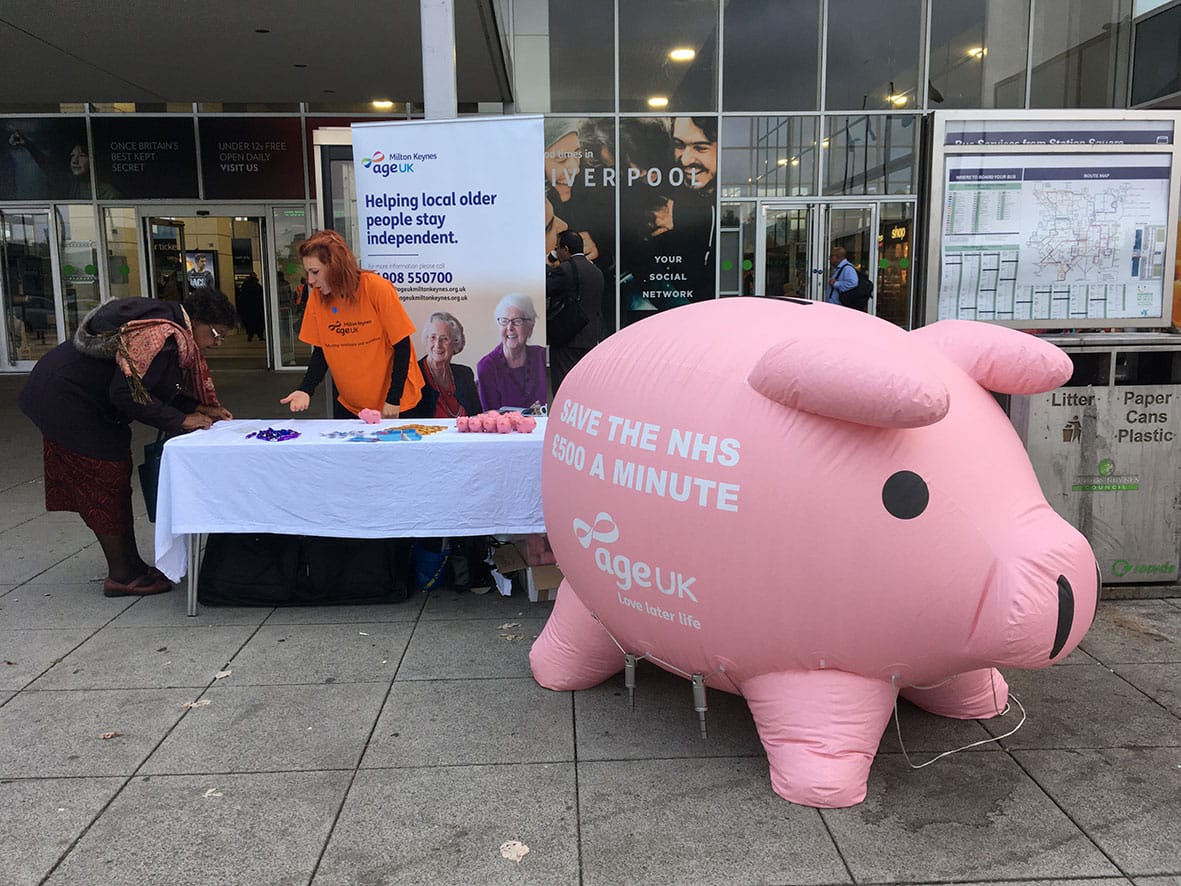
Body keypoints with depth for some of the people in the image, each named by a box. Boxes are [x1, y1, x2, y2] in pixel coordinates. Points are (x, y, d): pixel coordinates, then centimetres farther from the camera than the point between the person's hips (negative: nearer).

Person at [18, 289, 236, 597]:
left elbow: (159, 388, 10)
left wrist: (201, 408, -3)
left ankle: (132, 566, 18)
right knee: (106, 484, -5)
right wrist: (181, 421, -22)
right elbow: (127, 394, -29)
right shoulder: (161, 335, -26)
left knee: (116, 482, 11)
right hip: (65, 398, -10)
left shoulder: (176, 334, 5)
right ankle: (121, 576, 4)